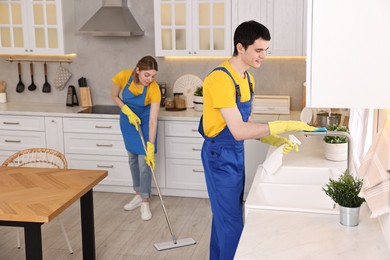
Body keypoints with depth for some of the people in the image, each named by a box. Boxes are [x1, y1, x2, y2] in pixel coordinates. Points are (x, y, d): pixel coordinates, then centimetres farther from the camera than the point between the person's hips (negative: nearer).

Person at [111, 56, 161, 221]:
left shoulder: (154, 89, -33)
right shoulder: (123, 77, -27)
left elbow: (153, 121, -30)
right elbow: (115, 96, -7)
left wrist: (151, 149, -32)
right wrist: (128, 112, -21)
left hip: (144, 122, -3)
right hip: (127, 120, 3)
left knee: (144, 162, -5)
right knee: (132, 158, 13)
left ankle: (145, 202, 6)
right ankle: (138, 195, 27)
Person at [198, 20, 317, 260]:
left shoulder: (247, 79, 7)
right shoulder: (221, 79, -24)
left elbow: (246, 124, 11)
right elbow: (239, 131, -28)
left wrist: (275, 140, -4)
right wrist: (284, 125, -28)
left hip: (236, 154, 9)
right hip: (220, 155, -9)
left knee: (224, 216, 20)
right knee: (231, 222, 0)